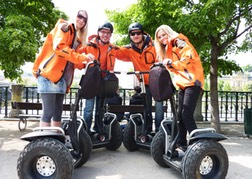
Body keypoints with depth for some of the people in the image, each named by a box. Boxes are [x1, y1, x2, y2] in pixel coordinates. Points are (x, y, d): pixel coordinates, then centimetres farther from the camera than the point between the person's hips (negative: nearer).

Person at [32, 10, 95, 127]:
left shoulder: (78, 38, 21)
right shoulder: (64, 28, -3)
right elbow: (59, 47, -22)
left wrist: (84, 64, -1)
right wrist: (82, 57, -25)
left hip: (61, 79, 8)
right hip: (48, 75, -8)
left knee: (58, 113, 9)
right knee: (48, 112, -11)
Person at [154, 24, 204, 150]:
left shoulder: (178, 42, -5)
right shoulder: (168, 49, 22)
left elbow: (190, 58, -19)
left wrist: (172, 63, -23)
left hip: (192, 82, -9)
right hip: (183, 84, 9)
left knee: (187, 115, -16)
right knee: (181, 115, 8)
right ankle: (181, 143, 15)